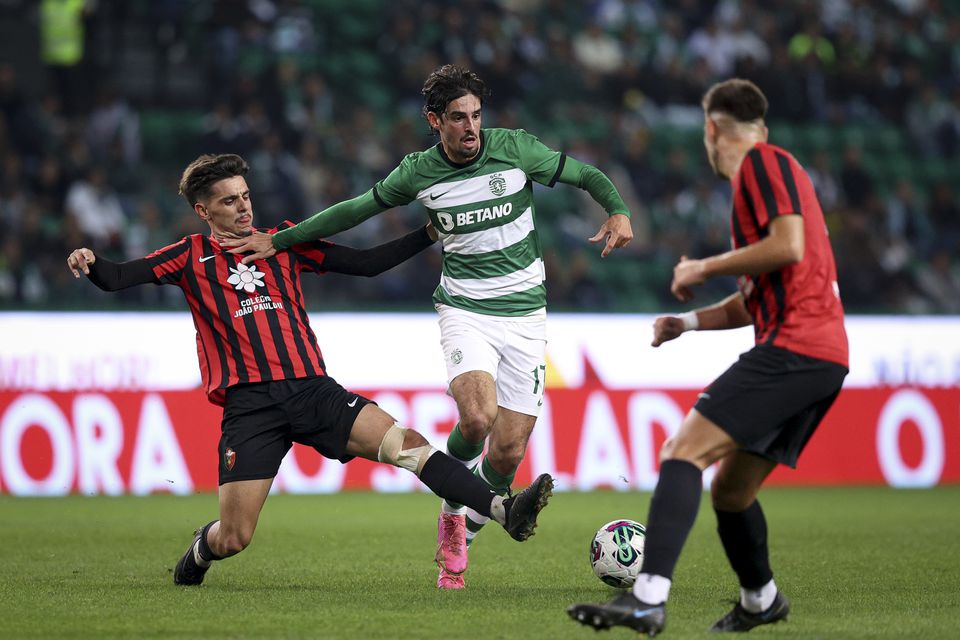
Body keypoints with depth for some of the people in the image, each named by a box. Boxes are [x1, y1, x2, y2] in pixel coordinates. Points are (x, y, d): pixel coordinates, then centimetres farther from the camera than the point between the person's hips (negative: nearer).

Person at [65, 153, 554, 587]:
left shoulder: (284, 241, 17)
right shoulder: (192, 257, 11)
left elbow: (366, 263, 18)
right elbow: (116, 278, 3)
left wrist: (431, 234, 11)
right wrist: (90, 263, -20)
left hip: (312, 389, 2)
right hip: (248, 403, -2)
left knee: (407, 444, -20)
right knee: (234, 539, -6)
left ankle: (503, 510, -26)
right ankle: (201, 549, 30)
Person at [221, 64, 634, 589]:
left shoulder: (515, 149, -4)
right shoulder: (418, 172, -1)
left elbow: (586, 175, 7)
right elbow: (355, 210, 11)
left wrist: (618, 211, -12)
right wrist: (278, 241, 11)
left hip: (524, 314, 1)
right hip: (464, 310, -1)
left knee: (508, 452, -6)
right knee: (477, 416, -29)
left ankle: (461, 540, 21)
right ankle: (452, 510, 2)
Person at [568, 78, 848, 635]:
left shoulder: (763, 162, -2)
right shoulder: (761, 174, 28)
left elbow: (789, 246, -18)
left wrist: (705, 268, -7)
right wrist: (692, 321, 18)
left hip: (793, 347, -10)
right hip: (824, 357, 10)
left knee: (685, 451, -19)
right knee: (730, 490, 20)